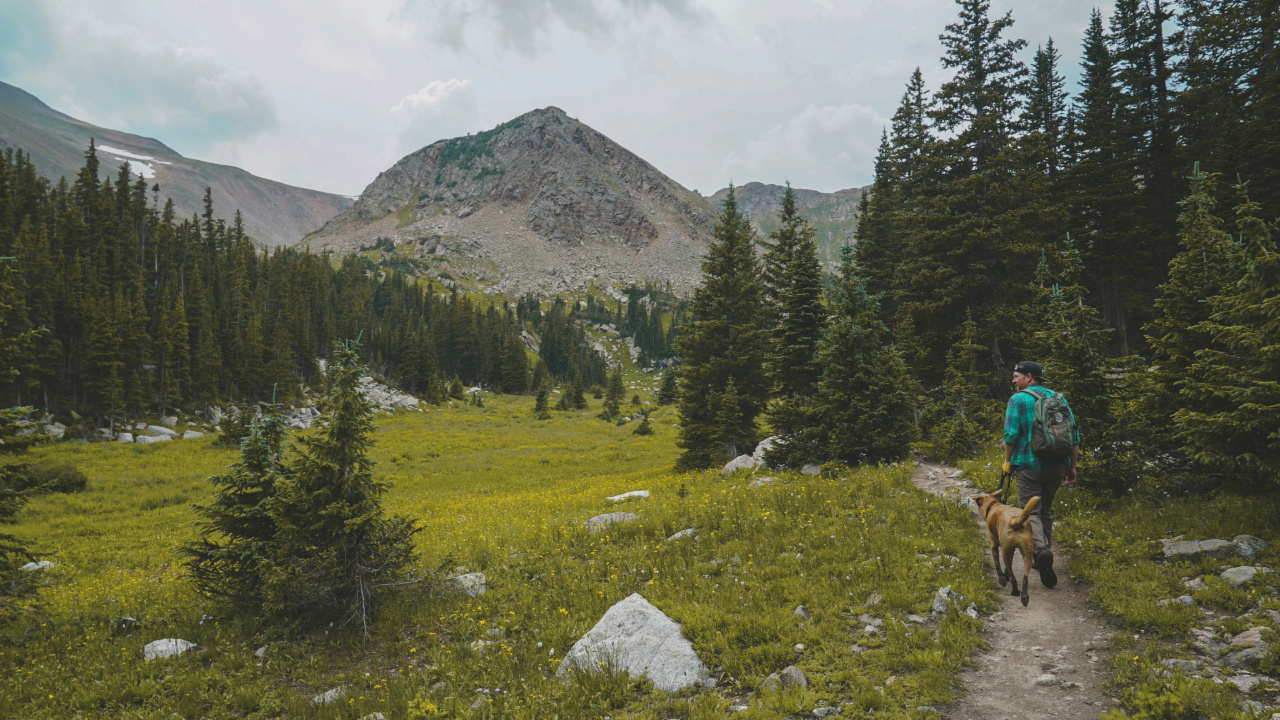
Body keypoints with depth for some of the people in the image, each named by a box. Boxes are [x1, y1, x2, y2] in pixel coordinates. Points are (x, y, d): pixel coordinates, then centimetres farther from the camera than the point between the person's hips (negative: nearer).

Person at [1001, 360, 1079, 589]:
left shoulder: (1018, 400, -5)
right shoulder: (1059, 398, 11)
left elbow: (1011, 434, -13)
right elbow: (1074, 435, 10)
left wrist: (1008, 461, 2)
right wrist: (1072, 466, 16)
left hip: (1030, 465, -5)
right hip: (1057, 466, 5)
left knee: (1030, 511, -2)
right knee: (1046, 509, 19)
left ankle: (1041, 550, -28)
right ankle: (1042, 560, 26)